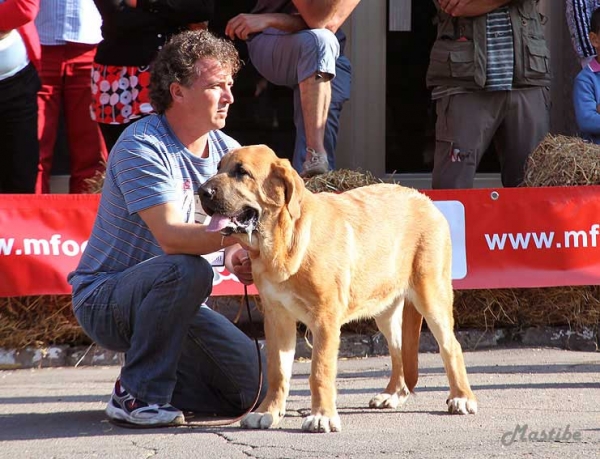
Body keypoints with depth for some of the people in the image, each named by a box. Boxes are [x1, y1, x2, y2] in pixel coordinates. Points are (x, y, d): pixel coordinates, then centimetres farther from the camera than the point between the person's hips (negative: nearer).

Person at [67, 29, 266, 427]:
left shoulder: (227, 150, 5)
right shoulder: (142, 146, -19)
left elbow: (237, 231, -3)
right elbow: (172, 237, -30)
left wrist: (240, 256, -27)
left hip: (175, 300, 7)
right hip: (105, 299, -7)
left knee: (253, 387, -9)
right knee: (187, 269, -38)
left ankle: (159, 377, 17)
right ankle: (137, 394, -23)